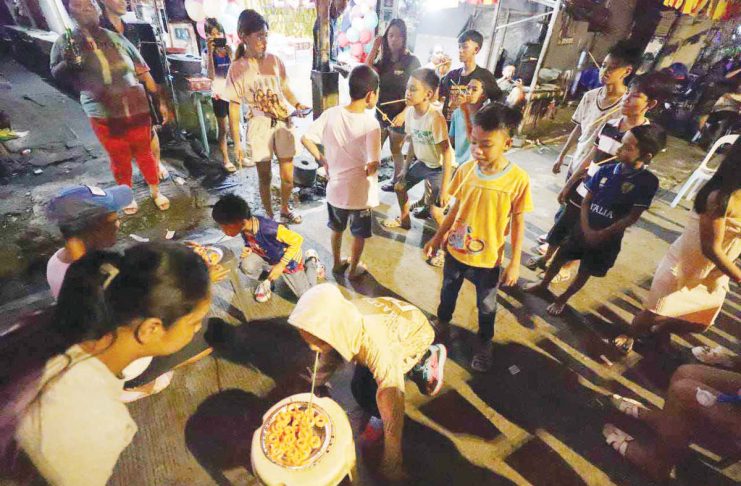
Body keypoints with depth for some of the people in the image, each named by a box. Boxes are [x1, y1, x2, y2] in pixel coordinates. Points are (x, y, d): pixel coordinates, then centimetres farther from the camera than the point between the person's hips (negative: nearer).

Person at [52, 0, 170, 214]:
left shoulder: (117, 38, 3)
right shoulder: (65, 42, 1)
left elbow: (143, 72, 5)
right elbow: (55, 74, 3)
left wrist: (159, 101, 1)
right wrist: (68, 63, -19)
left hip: (137, 110, 1)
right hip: (104, 116, -1)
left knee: (145, 154, 12)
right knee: (120, 159, 10)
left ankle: (155, 192, 30)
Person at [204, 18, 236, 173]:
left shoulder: (229, 50, 4)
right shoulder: (207, 53, -4)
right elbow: (211, 75, -19)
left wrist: (229, 52, -10)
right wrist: (210, 51, -21)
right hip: (218, 95, -2)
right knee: (223, 129, 4)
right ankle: (226, 160, 11)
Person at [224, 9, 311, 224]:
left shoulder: (275, 60, -1)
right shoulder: (237, 68, -8)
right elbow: (234, 107, -5)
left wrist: (297, 104, -9)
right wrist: (237, 142, -6)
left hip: (283, 123, 2)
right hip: (259, 127, -2)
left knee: (288, 176, 7)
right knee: (265, 176, 8)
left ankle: (285, 209, 33)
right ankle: (269, 214, 30)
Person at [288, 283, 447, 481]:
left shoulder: (376, 346, -45)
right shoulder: (333, 322, -26)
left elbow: (392, 411, -36)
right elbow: (331, 354, -1)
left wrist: (391, 467, -24)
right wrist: (317, 385, 14)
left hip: (413, 330, -5)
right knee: (359, 389, -4)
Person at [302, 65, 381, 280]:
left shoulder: (331, 114, -9)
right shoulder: (371, 124, -21)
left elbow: (306, 139, -6)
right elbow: (372, 166, -26)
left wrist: (323, 160, 5)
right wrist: (367, 173, -4)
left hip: (335, 187, 4)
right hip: (360, 192, -4)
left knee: (337, 229, 26)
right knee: (359, 234, 19)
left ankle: (337, 263, 44)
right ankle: (354, 269, 36)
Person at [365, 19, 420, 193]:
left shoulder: (411, 61, -8)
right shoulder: (383, 59, 5)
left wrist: (404, 113, -19)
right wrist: (374, 48, -11)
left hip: (399, 114, -4)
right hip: (380, 112, 5)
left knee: (396, 150, 10)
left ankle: (397, 181, 29)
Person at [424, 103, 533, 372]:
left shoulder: (518, 179, -19)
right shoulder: (466, 169, -11)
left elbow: (518, 223, -10)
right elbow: (456, 207, 1)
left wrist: (515, 262, -8)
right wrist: (438, 237, 7)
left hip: (489, 259, -2)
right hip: (455, 250, 3)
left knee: (486, 305, 20)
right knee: (448, 292, 26)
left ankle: (484, 341, 49)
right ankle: (443, 322, 56)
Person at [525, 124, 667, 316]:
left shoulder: (648, 182, -18)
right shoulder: (606, 170, -10)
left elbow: (632, 217, -15)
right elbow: (586, 201, -6)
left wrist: (602, 234, -18)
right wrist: (586, 229, -17)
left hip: (608, 237, -2)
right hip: (584, 228, 3)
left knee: (586, 271, 15)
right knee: (560, 256, 16)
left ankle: (563, 299, 36)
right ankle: (544, 283, 42)